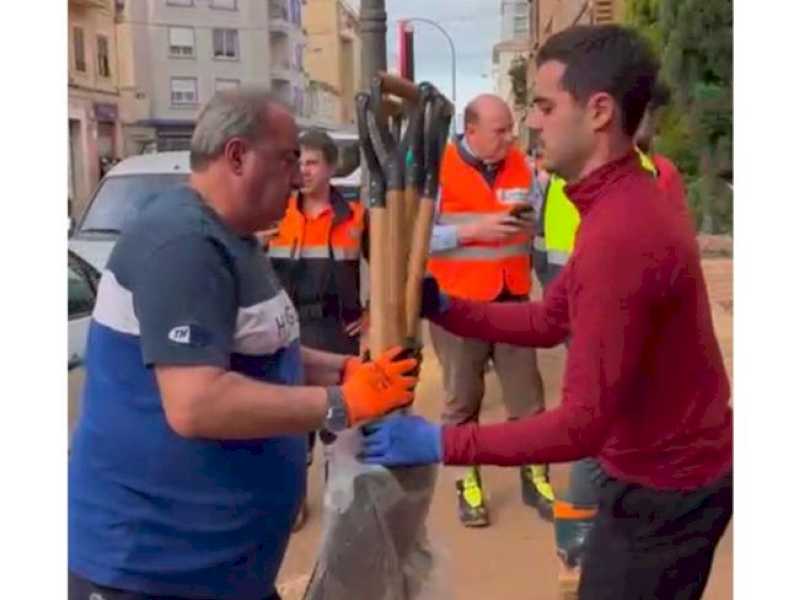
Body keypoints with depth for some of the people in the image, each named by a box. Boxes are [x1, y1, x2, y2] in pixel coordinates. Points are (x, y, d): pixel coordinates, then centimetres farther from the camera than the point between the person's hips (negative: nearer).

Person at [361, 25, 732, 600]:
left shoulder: (620, 233, -31)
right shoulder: (626, 204, 6)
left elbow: (584, 421, -31)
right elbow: (548, 320, 7)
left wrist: (441, 443, -26)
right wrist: (444, 308, -6)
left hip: (665, 487, -10)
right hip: (667, 467, 10)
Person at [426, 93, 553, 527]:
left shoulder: (521, 165, 4)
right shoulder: (438, 169, -10)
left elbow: (536, 225, 15)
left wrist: (528, 226, -7)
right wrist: (474, 231, -22)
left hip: (512, 297, 4)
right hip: (458, 301, -3)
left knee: (526, 393, 9)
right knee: (462, 398, 9)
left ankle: (535, 476, 24)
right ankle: (468, 484, 24)